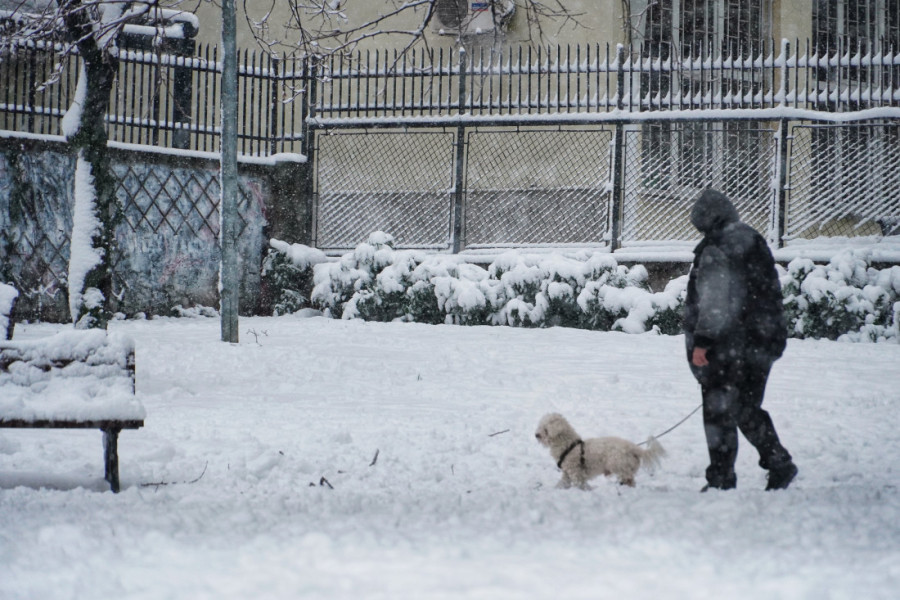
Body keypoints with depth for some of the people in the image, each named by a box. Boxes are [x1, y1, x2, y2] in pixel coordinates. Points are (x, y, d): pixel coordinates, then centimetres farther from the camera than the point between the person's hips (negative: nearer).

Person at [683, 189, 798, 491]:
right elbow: (771, 293, 19)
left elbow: (714, 302, -19)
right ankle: (779, 463, 11)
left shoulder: (716, 250, -14)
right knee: (748, 409, 17)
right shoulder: (755, 243, 13)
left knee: (719, 411, -1)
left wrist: (702, 341, -18)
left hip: (728, 345, -8)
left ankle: (721, 478, 0)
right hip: (762, 343, 8)